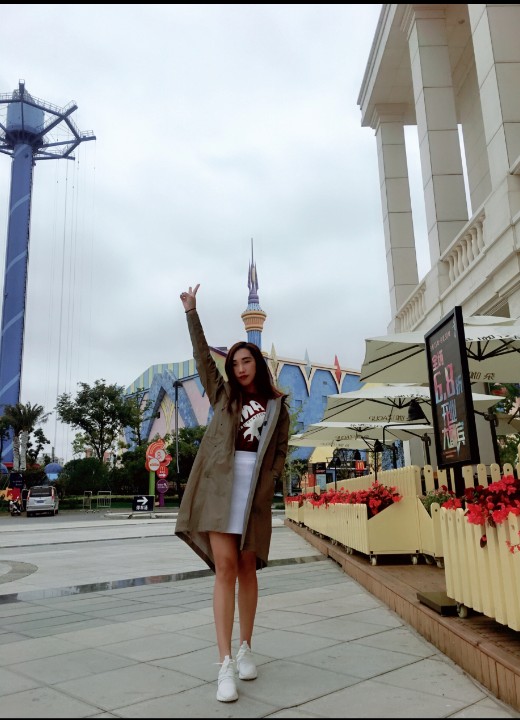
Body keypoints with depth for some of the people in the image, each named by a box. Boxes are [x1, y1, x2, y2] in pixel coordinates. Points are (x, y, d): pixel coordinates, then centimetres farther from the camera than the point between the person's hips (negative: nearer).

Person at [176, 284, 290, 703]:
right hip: (220, 484, 0)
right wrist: (191, 312, 8)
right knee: (225, 567, -8)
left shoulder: (277, 406, 13)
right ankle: (226, 664, -6)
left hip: (256, 488, 1)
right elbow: (202, 356, 11)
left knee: (247, 569, 8)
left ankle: (246, 649, 22)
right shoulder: (223, 395, 15)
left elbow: (280, 451, 10)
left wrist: (268, 483, -5)